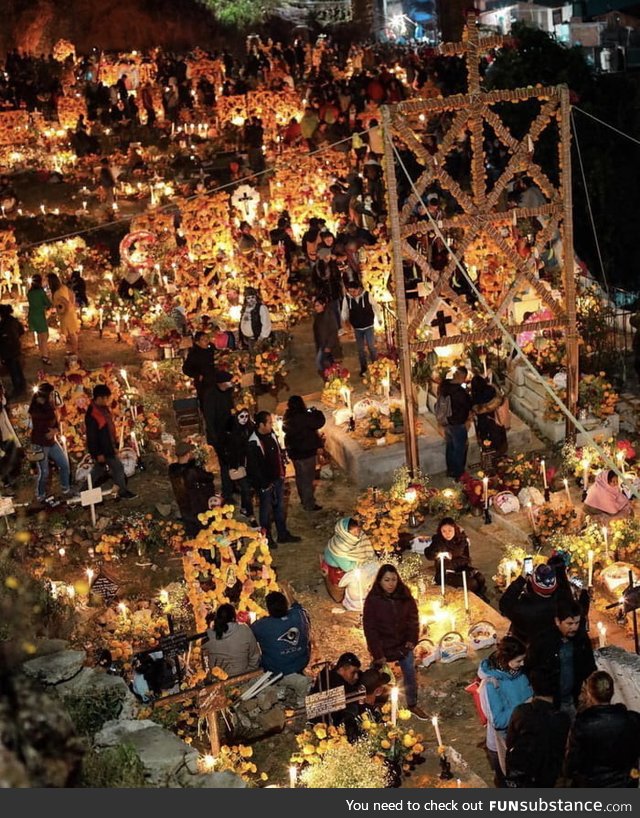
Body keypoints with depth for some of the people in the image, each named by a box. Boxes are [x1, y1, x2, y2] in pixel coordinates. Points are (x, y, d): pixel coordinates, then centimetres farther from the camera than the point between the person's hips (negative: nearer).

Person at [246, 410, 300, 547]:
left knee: (280, 507, 18)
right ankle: (267, 537, 22)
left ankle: (283, 534, 31)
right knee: (266, 510, 7)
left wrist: (282, 472, 11)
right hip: (265, 483, -7)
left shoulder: (272, 435, 1)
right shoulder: (253, 443, -22)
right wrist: (264, 483, -16)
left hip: (277, 479, 7)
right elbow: (253, 467, -20)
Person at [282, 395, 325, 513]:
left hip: (293, 451, 8)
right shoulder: (303, 417, -25)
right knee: (308, 478, 2)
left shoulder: (287, 418, 0)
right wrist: (316, 411, -5)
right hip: (306, 452, -8)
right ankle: (309, 505, 9)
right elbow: (320, 422, -24)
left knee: (300, 476, 21)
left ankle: (304, 499, 36)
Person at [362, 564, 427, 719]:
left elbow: (413, 618, 3)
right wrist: (378, 654, -17)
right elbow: (370, 629, -15)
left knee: (410, 676, 13)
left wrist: (412, 639, -10)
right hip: (383, 648, -4)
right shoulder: (373, 600, -17)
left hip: (403, 645, 4)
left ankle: (413, 705, 30)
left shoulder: (405, 596, -6)